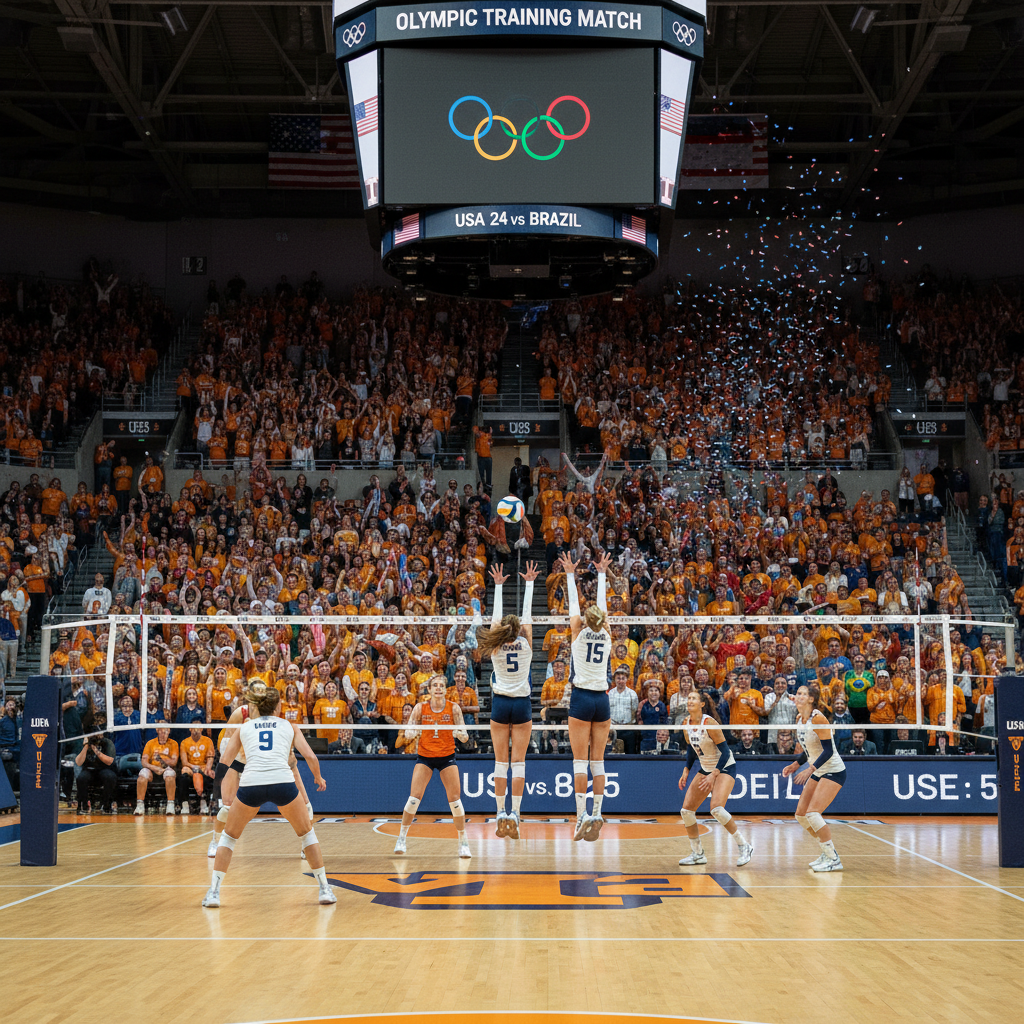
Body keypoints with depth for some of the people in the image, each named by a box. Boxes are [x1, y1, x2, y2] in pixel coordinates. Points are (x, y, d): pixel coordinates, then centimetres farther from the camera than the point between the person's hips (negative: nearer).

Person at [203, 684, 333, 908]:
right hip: (282, 781, 0)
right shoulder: (289, 726, 22)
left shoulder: (244, 727, 24)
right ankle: (324, 889, 19)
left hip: (251, 783, 1)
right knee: (307, 833, 22)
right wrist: (319, 778, 31)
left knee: (229, 836, 23)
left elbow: (226, 759, 18)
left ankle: (214, 892, 14)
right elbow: (310, 757, 13)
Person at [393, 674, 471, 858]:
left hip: (447, 757, 0)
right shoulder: (420, 708, -6)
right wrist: (412, 732, -26)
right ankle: (402, 837, 6)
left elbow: (464, 736, -6)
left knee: (454, 798, -8)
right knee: (414, 797, -10)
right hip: (424, 756, 0)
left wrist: (461, 734, -29)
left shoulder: (454, 708, -7)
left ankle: (463, 842, 3)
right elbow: (408, 733, -3)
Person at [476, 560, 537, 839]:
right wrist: (529, 583, 10)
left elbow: (496, 616, 5)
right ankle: (514, 813, -7)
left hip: (500, 704, 0)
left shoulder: (496, 647, -3)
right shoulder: (525, 644, -4)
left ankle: (501, 814, 0)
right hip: (522, 704, 0)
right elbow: (527, 615, 3)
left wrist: (498, 585, 12)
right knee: (518, 762, 0)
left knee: (501, 762, 3)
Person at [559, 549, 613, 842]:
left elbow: (574, 602, 9)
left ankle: (582, 815, -13)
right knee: (597, 761, 6)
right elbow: (602, 603, 17)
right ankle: (596, 814, 2)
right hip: (602, 699, 3)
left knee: (580, 760, -6)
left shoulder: (579, 631, -2)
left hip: (581, 699, -3)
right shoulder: (606, 634, 5)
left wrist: (570, 574, 21)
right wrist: (602, 574, 28)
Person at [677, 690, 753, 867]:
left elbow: (725, 752, -20)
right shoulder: (686, 723, -2)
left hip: (724, 767, -8)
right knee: (686, 811, -1)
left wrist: (713, 775, -27)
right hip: (705, 769, 8)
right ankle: (698, 854, 14)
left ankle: (744, 846, -12)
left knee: (716, 809, -27)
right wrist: (686, 770, 6)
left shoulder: (710, 723, -23)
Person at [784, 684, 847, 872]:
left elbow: (828, 751, -25)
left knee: (812, 813, -19)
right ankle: (827, 852, 20)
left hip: (834, 771, -9)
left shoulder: (818, 719, -20)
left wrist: (811, 769, -34)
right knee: (800, 815, 7)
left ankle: (834, 860, -10)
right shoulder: (799, 719, 6)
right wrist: (796, 765, 8)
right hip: (818, 772, 9)